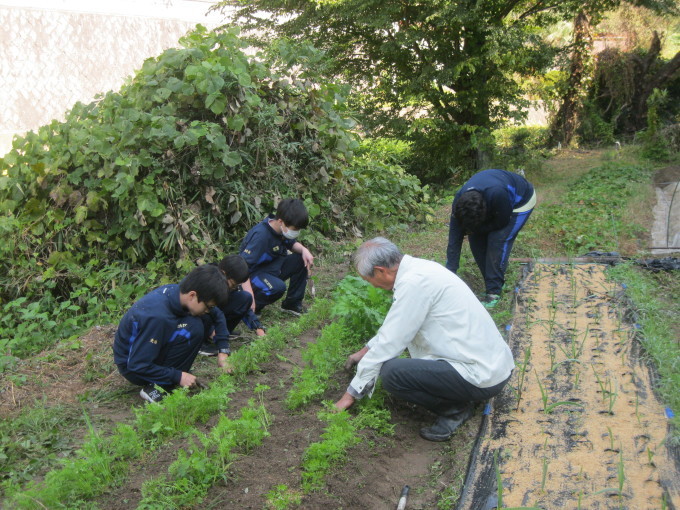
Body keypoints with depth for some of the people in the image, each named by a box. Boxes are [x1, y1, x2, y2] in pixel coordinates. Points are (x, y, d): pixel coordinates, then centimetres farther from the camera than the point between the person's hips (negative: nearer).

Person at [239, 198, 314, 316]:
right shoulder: (261, 235, -31)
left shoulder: (284, 229, -7)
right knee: (278, 287, -35)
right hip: (253, 273, -8)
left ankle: (292, 303, 5)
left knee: (303, 260, -7)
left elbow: (291, 244, 14)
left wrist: (303, 250, -11)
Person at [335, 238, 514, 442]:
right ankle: (460, 397, 14)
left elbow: (388, 343, -15)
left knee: (391, 372, -22)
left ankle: (454, 409, -1)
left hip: (483, 377, -10)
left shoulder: (414, 283, -21)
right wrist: (367, 350, 35)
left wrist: (351, 393, -4)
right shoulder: (419, 267, 7)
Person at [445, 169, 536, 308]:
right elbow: (454, 241, -24)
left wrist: (476, 228, -23)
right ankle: (496, 281, 9)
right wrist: (450, 273, -25)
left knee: (498, 240, -21)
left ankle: (494, 292, -12)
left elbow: (503, 222, -26)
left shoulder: (497, 194, -45)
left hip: (521, 201, -5)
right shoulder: (459, 202, -28)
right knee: (476, 239, -7)